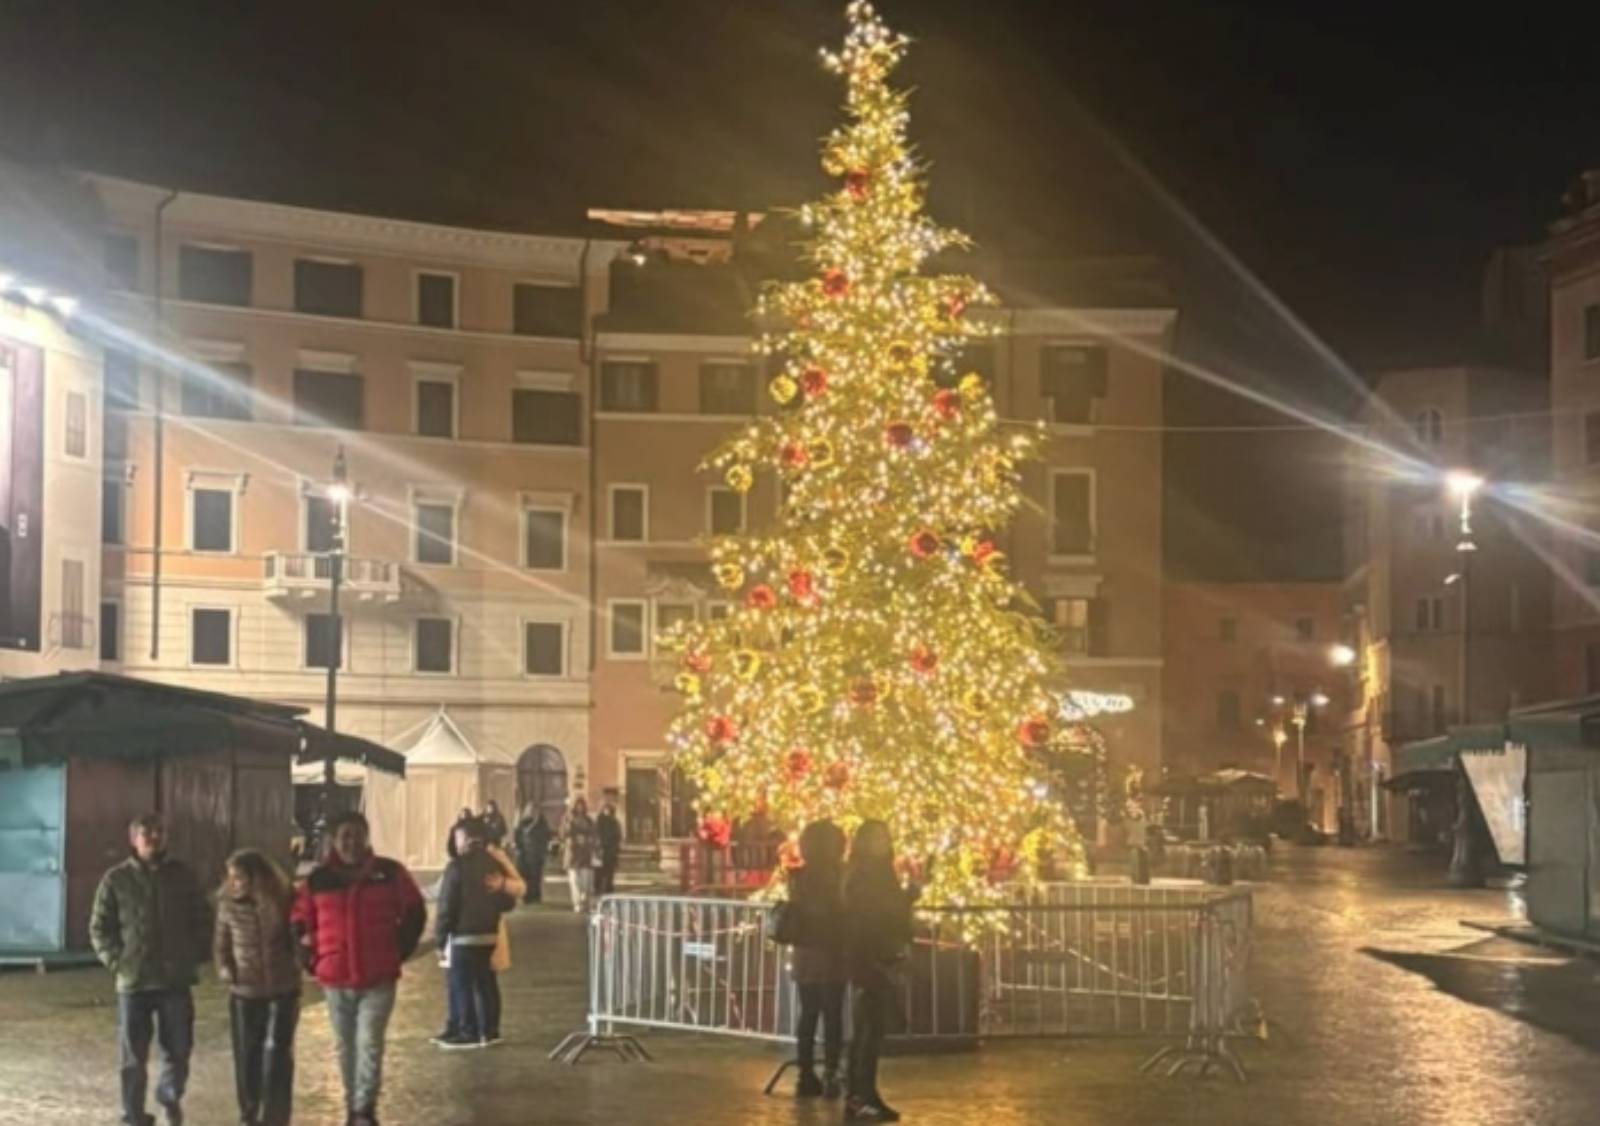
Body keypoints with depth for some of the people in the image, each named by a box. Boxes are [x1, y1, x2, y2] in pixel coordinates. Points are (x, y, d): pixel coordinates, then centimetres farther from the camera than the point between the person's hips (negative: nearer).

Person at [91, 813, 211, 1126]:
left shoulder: (182, 875, 5)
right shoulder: (116, 880, 0)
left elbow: (202, 921, 11)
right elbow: (99, 929, 3)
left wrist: (194, 957, 1)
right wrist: (117, 961, -7)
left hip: (176, 979, 1)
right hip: (133, 981, -1)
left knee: (178, 1049, 3)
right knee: (133, 1056, 2)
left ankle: (169, 1095, 31)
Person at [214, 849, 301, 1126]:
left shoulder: (285, 901, -10)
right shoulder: (228, 905, -6)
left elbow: (299, 937, 2)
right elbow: (221, 944, 5)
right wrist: (224, 968, -12)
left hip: (282, 991, -2)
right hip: (244, 992, 2)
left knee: (277, 1054, -4)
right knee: (247, 1057, 9)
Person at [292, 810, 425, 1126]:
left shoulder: (390, 873, -3)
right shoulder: (318, 880, -1)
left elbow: (414, 913, 8)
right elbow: (300, 922, 11)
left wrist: (400, 951, 1)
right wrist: (312, 960, 2)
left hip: (379, 979, -2)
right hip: (335, 980, 2)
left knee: (369, 1044, -12)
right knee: (346, 1047, 12)